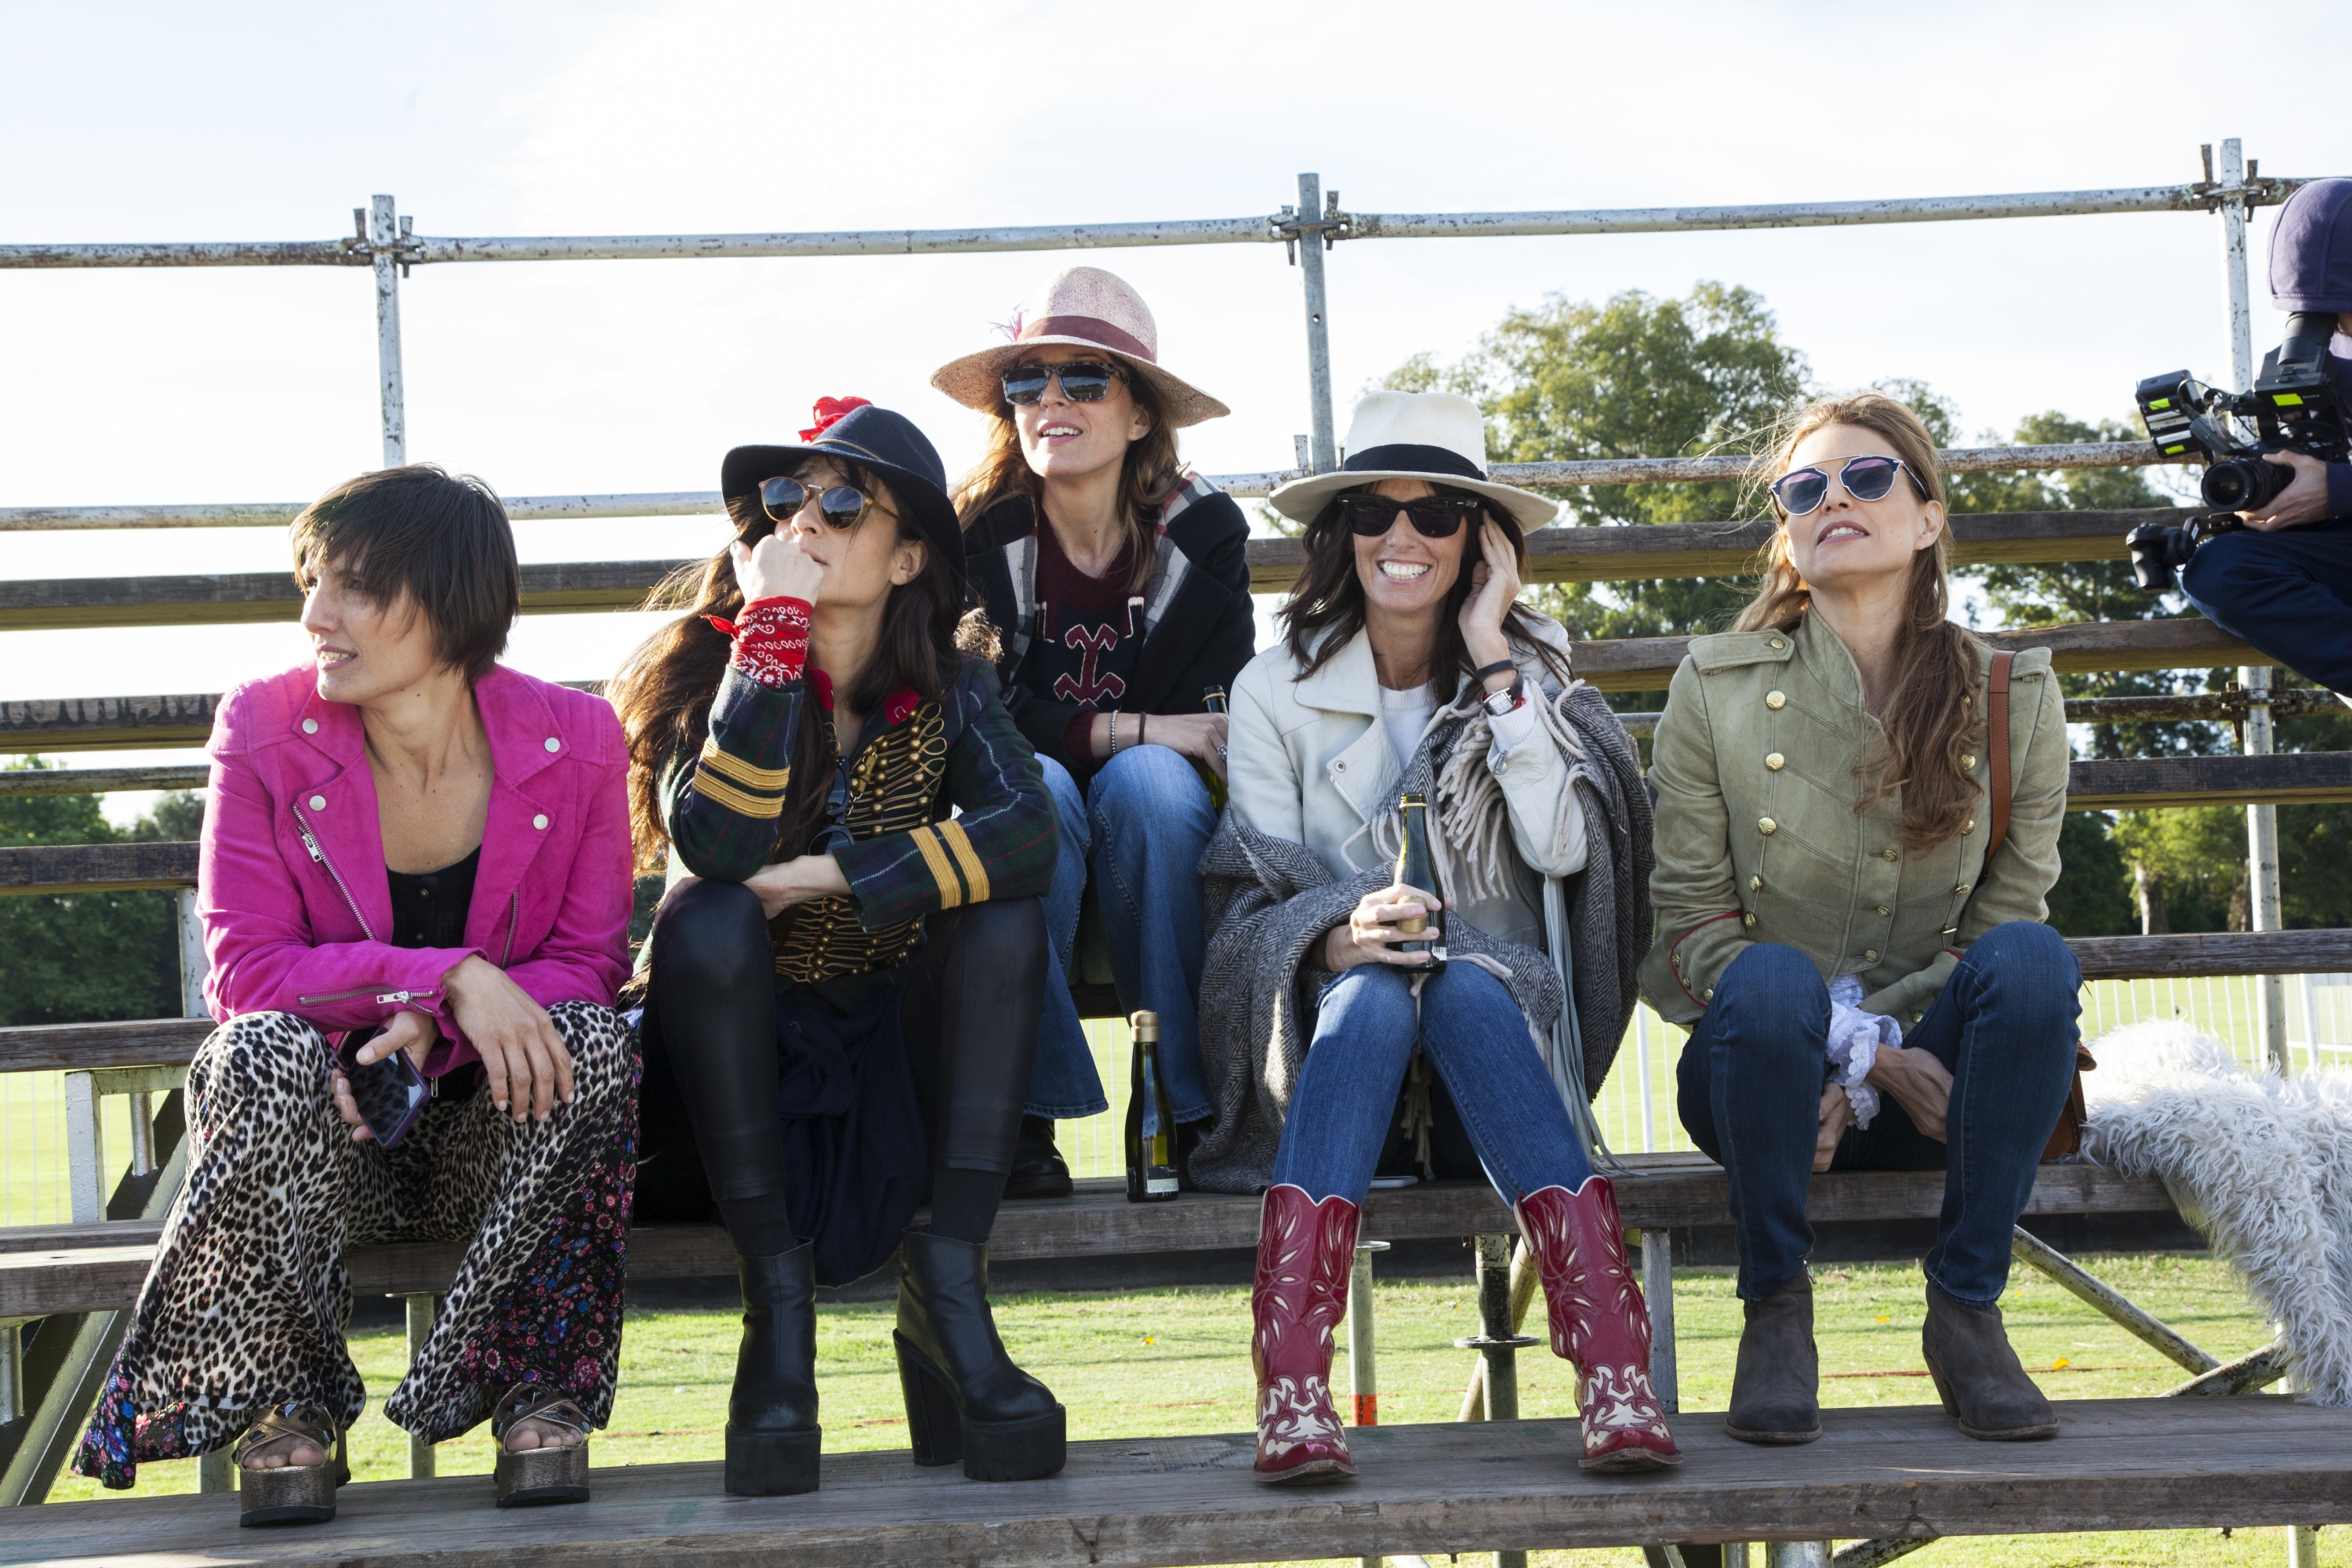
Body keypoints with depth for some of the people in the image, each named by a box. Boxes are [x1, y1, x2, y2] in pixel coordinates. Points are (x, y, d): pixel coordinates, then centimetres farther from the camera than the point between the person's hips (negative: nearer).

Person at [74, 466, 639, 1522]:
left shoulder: (574, 741, -8)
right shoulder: (264, 732, -10)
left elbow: (588, 964, -7)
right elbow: (244, 970, -15)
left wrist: (430, 1032, -26)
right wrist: (448, 975, -29)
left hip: (497, 1135, 1)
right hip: (315, 1136, -1)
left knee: (596, 1039, -30)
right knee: (267, 1049, -33)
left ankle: (540, 1390, -15)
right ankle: (288, 1405, -16)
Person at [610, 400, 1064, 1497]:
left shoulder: (944, 681, -3)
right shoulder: (713, 664, -10)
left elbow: (1029, 830, -22)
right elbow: (715, 845, -31)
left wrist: (829, 875, -27)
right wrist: (774, 618, -30)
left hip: (894, 1038, 2)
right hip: (745, 1045, -2)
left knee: (1003, 913, -22)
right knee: (707, 919, -30)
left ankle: (947, 1295, -24)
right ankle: (775, 1300, -23)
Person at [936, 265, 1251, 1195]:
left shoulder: (1202, 532, -4)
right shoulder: (975, 535, -8)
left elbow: (1216, 726, -6)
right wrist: (1136, 728, -22)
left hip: (1155, 839, 1)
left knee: (1148, 779, -32)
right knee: (1034, 785, -34)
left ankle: (1184, 1106, -26)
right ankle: (1025, 1113, -29)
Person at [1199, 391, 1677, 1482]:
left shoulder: (1526, 678, 9)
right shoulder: (1275, 692, 6)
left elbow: (1566, 849, -10)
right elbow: (1249, 904, -3)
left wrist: (1491, 659, -10)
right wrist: (1339, 939, -26)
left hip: (1495, 1031, 0)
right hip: (1337, 1035, 0)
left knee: (1466, 986, -34)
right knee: (1374, 992, -35)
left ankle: (1617, 1378, -50)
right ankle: (1290, 1394, -51)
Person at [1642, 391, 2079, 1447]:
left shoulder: (2012, 698, 1)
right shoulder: (1716, 688, -2)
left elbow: (2008, 913, -1)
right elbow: (1690, 916, -5)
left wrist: (1874, 1058, -15)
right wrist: (1866, 1054, -16)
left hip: (1928, 1069, 1)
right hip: (1766, 1070, -1)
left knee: (2034, 958, -29)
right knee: (1771, 979, -35)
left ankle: (1966, 1310, -17)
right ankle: (1775, 1311, -15)